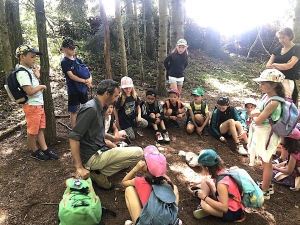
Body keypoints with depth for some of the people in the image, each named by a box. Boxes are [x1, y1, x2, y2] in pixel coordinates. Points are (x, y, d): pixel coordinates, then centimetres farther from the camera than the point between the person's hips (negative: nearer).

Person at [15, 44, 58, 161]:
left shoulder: (30, 70, 9)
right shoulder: (22, 73, -19)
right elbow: (30, 91, -24)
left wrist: (37, 77, -1)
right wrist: (42, 86, -11)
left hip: (39, 104, 9)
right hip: (32, 106, -9)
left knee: (40, 129, 15)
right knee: (32, 131, 7)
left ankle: (45, 149, 25)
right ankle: (35, 151, 23)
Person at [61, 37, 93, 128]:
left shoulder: (78, 60, 9)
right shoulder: (64, 62, -8)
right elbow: (71, 76, -18)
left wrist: (90, 79, -13)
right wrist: (85, 81, -21)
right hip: (73, 90, -6)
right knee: (73, 111, 3)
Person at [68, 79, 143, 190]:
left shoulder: (101, 108, 9)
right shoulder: (90, 109, -21)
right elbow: (73, 137, -24)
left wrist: (112, 137, 13)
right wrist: (79, 167, -22)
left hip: (100, 150, 10)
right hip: (92, 156, -10)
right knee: (138, 152, -12)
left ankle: (98, 170, 11)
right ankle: (100, 173, -6)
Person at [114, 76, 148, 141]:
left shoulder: (135, 96, -4)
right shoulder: (120, 98, -17)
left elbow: (138, 107, 5)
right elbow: (116, 110, -8)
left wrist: (139, 115, -12)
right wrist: (117, 122, -4)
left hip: (133, 118, 5)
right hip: (124, 120, -5)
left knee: (145, 123, -17)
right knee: (132, 137, -5)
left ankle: (132, 126, 8)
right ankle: (121, 129, 21)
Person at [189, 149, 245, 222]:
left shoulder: (222, 183, -35)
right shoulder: (222, 171, -8)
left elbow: (224, 208, -34)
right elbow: (215, 181, 17)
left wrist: (205, 197, -28)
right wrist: (198, 183, 23)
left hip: (233, 212, -8)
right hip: (226, 200, 8)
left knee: (204, 205, -33)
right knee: (205, 181, 1)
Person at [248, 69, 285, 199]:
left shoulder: (273, 102, -28)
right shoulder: (266, 96, 0)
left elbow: (258, 121, -25)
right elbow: (254, 113, 8)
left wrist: (255, 115, -5)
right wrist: (257, 114, -14)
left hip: (267, 135, -9)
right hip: (261, 133, 9)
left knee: (267, 163, 7)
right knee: (265, 162, 23)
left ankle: (265, 192, 23)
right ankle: (266, 185, 41)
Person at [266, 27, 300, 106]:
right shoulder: (277, 49, 17)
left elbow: (289, 65, -12)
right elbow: (268, 65, 8)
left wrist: (274, 65, 1)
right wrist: (282, 66, -9)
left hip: (288, 81, -5)